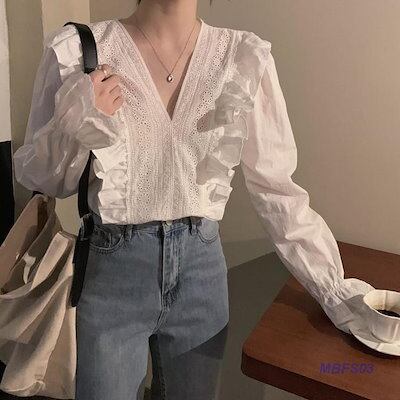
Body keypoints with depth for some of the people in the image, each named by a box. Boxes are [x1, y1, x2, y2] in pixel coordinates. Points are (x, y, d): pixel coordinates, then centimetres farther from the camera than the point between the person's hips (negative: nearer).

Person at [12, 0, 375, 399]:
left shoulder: (247, 58, -5)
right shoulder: (75, 50, -9)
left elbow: (276, 189, -2)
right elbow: (35, 177, 0)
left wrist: (335, 291, -3)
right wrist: (72, 128, -21)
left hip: (201, 270, 2)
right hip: (109, 272, -1)